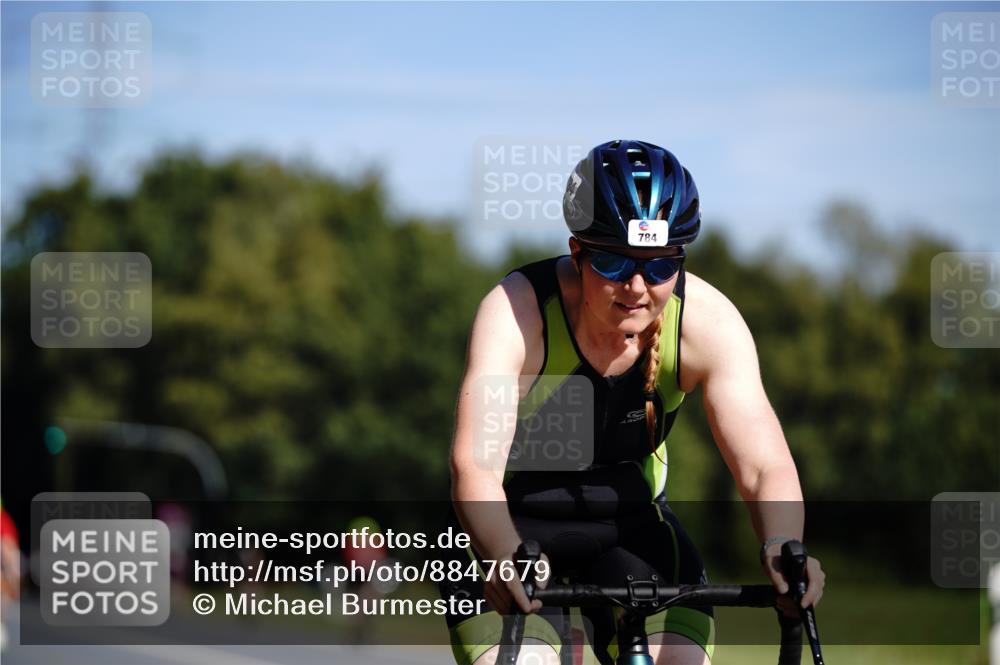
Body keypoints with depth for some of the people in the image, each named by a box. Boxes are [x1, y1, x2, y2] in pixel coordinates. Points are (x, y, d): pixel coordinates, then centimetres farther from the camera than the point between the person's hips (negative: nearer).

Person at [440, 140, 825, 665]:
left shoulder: (706, 320, -19)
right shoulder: (516, 310, -27)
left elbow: (765, 465, -25)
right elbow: (474, 467, -37)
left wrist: (781, 548, -47)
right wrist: (505, 557, -58)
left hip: (629, 525, 3)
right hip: (513, 531, -3)